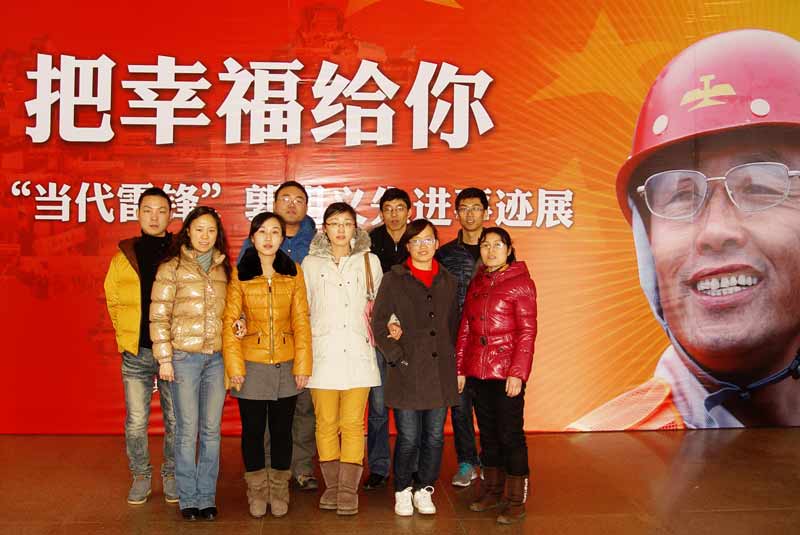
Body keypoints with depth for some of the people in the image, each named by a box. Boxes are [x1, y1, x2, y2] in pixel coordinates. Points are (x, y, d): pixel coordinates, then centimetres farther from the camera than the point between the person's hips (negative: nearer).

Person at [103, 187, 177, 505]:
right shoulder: (124, 256, 5)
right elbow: (113, 299, 16)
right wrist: (126, 336, 9)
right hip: (136, 351, 2)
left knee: (175, 420, 8)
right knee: (136, 421, 8)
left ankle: (171, 475, 24)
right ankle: (140, 475, 25)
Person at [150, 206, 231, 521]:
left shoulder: (223, 269, 11)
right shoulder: (172, 267, -1)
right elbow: (159, 315, -4)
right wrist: (164, 357, -8)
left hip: (217, 358, 3)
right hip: (184, 356, -3)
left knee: (211, 430, 7)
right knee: (187, 431, 2)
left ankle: (206, 498, 17)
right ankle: (188, 498, 15)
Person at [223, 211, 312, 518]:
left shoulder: (294, 273, 3)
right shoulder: (239, 274, -1)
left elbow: (301, 322, 1)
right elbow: (230, 323, -3)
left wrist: (303, 365, -3)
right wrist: (234, 367, -9)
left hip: (286, 366, 1)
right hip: (252, 365, -1)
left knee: (282, 430, 11)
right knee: (253, 430, 9)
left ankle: (279, 492, 27)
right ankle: (257, 492, 26)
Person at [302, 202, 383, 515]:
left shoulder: (369, 261, 9)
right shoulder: (311, 263, 9)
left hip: (357, 352, 0)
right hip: (323, 352, 1)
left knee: (353, 424, -3)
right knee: (326, 424, 4)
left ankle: (348, 491, 4)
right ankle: (331, 487, 16)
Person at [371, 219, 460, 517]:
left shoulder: (447, 282, 11)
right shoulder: (394, 280, 0)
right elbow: (378, 323, -2)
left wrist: (450, 357, 8)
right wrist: (396, 356, -8)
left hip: (440, 372, 3)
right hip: (407, 371, -3)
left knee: (434, 437, 8)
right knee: (408, 438, 1)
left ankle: (423, 490, 25)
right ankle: (402, 492, 20)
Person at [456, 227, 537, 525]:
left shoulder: (521, 282, -4)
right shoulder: (477, 283, 13)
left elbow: (527, 332, -8)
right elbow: (465, 328, 14)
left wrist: (518, 372, -15)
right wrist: (460, 368, 10)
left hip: (507, 373, -5)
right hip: (477, 372, 6)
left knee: (510, 434, 0)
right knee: (488, 433, 14)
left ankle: (516, 501, 11)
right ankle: (492, 491, 27)